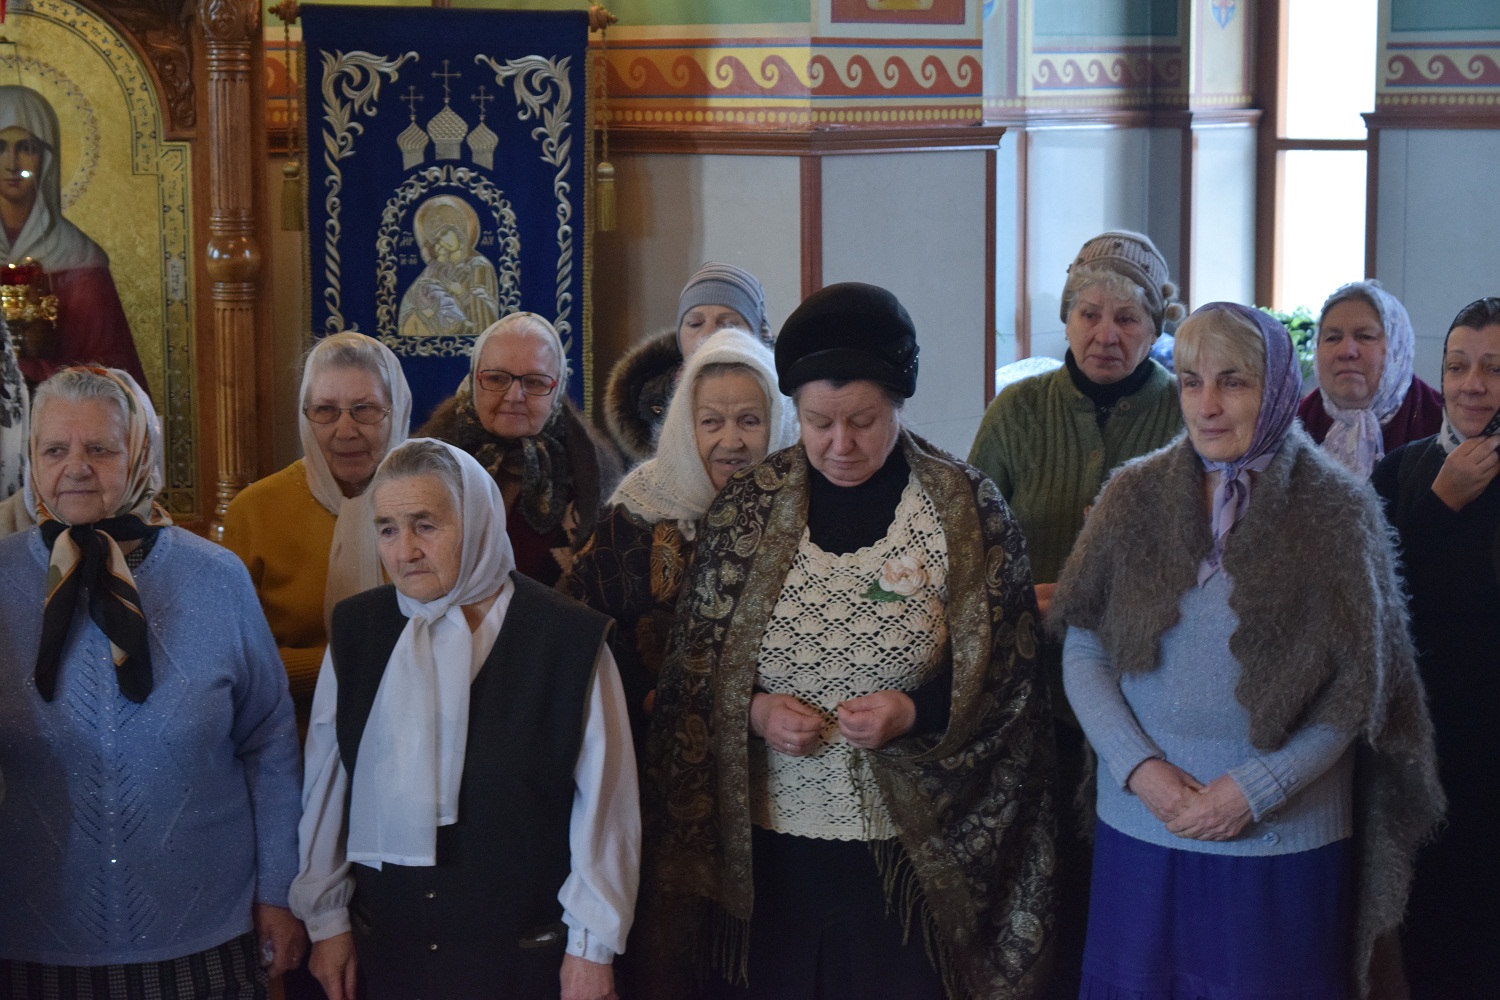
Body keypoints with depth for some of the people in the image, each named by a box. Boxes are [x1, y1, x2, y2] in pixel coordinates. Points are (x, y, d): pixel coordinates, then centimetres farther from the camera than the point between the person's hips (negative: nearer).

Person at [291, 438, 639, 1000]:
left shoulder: (568, 638, -10)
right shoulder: (357, 632, 0)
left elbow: (603, 802, -7)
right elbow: (326, 786, 6)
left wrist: (592, 944, -5)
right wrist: (326, 917, 8)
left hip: (524, 954, -3)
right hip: (386, 950, 3)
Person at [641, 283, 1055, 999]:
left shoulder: (966, 510, -4)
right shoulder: (747, 508, 1)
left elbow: (1008, 672, 0)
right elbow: (692, 665, 7)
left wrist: (918, 712, -16)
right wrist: (752, 709, -12)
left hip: (910, 842, -1)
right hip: (767, 839, 2)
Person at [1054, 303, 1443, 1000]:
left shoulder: (1336, 511, -4)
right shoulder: (1135, 496, 3)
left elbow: (1359, 687, -4)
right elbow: (1083, 651, 2)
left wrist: (1257, 788, -12)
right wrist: (1139, 768, -10)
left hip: (1285, 837, -2)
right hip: (1143, 831, 2)